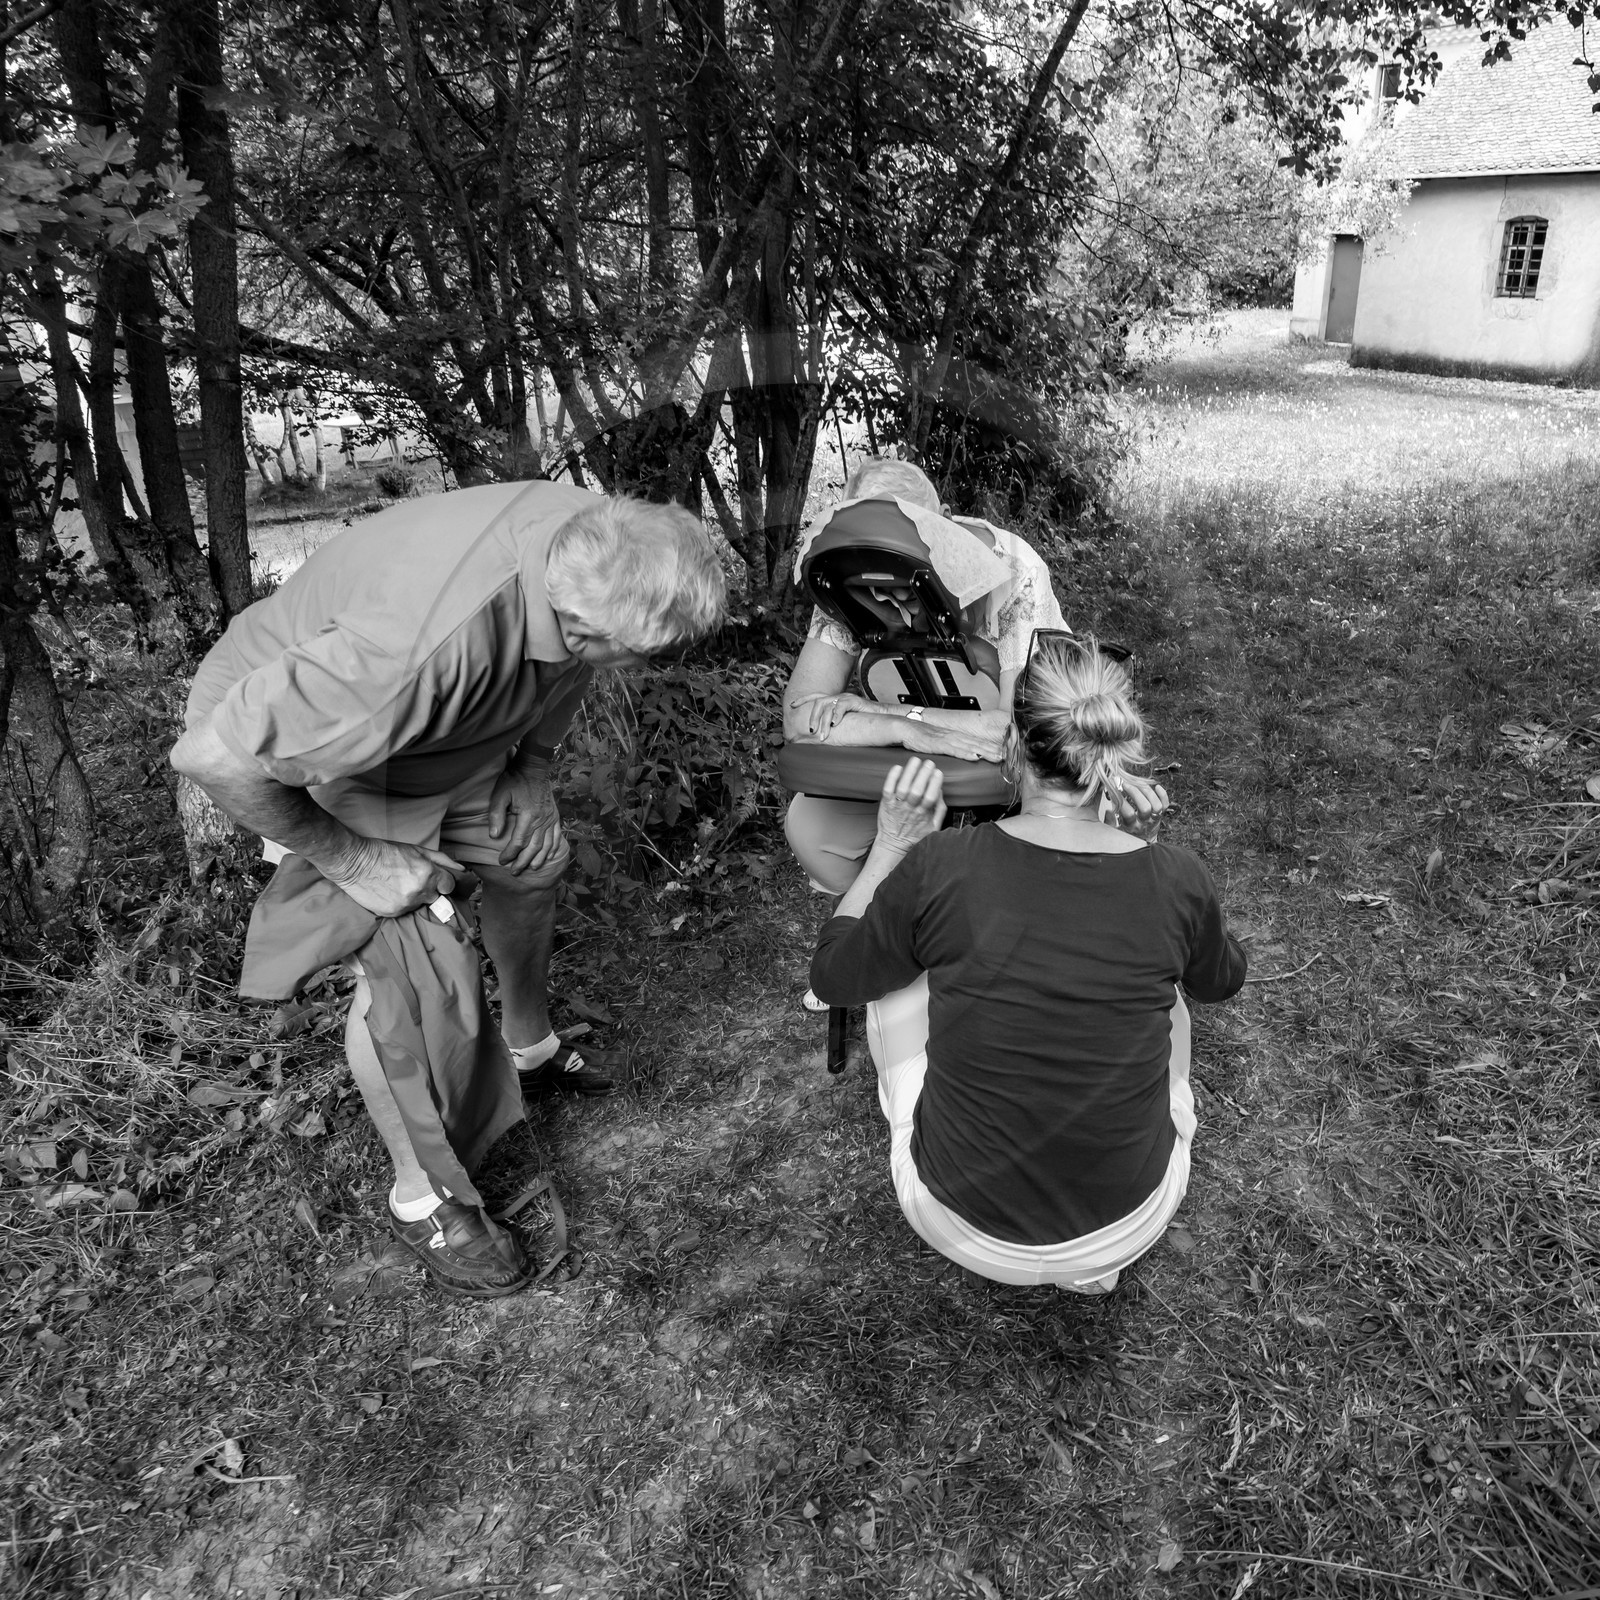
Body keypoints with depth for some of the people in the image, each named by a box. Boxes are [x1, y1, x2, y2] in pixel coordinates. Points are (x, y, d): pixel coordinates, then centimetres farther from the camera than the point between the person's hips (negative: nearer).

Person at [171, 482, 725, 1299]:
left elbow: (550, 677, 2)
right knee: (414, 969, -14)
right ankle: (425, 1198, 10)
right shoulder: (424, 642, -45)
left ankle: (529, 1048, 44)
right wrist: (353, 860, -26)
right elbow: (216, 757, -36)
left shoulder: (590, 534, -22)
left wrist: (533, 774, -2)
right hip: (286, 736, -7)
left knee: (531, 859, 17)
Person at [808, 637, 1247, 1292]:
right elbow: (1222, 981, 9)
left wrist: (890, 845, 3)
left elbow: (831, 978, -1)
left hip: (963, 1231, -1)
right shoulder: (1176, 881, -16)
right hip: (1129, 1231, 2)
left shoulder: (938, 868, -21)